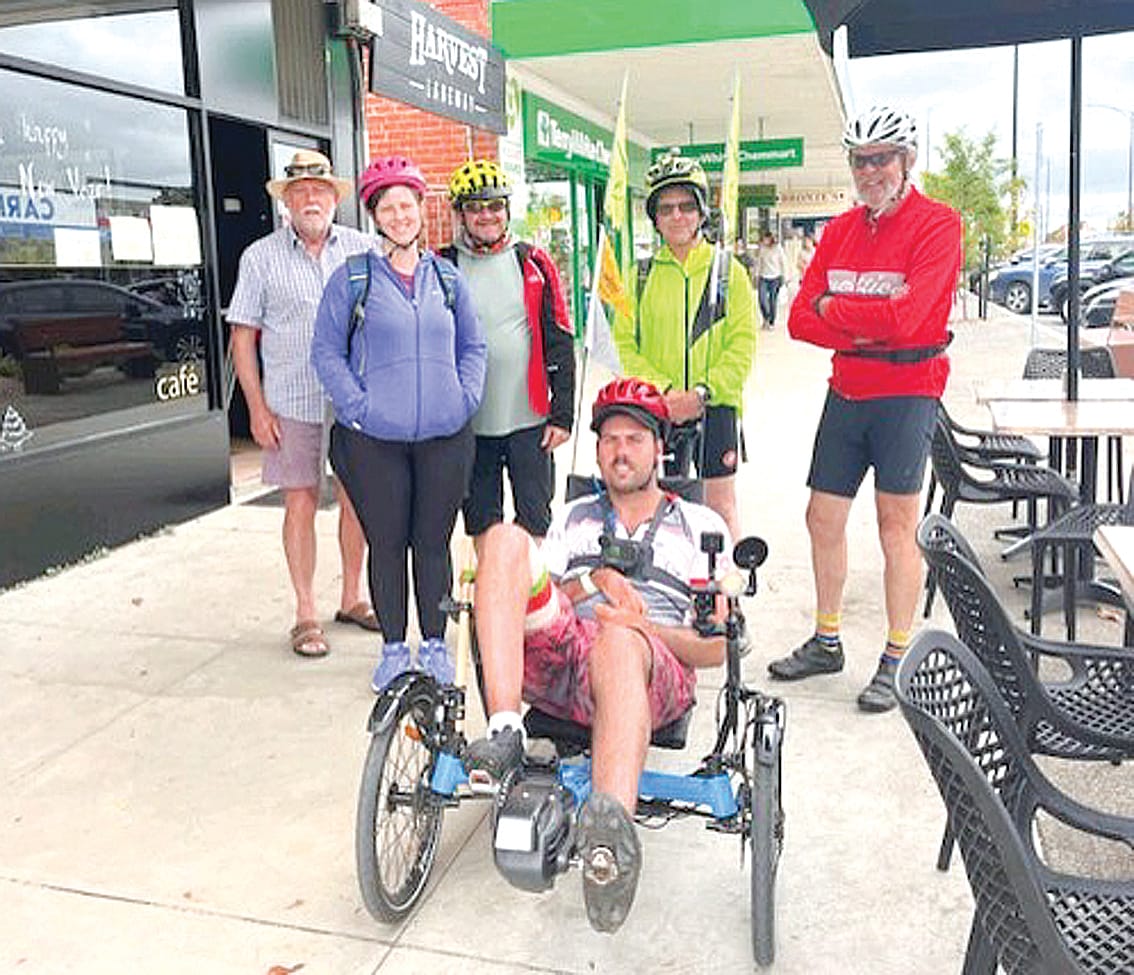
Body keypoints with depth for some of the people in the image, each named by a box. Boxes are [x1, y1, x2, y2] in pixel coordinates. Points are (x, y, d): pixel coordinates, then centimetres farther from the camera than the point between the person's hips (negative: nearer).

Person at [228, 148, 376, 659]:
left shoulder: (361, 249, 5)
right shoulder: (261, 257, 1)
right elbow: (243, 335, 2)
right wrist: (257, 407, -4)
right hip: (291, 403, -2)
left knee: (357, 499, 9)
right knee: (301, 502, 2)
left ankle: (351, 598, 25)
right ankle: (306, 614, 13)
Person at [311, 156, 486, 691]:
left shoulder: (447, 277, 11)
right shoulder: (351, 279, 2)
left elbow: (473, 345, 17)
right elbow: (326, 351, 2)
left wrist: (466, 396, 2)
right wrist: (357, 405, -9)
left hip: (444, 437, 2)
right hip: (375, 439, -2)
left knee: (433, 542, 9)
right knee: (386, 544, 6)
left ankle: (435, 643, 23)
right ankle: (393, 648, 20)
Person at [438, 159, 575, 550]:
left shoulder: (534, 263, 3)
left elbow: (560, 343, 2)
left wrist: (562, 414, -3)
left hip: (529, 420, 0)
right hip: (468, 423, 1)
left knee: (535, 521, 7)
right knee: (481, 523, 11)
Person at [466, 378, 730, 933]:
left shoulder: (702, 526, 21)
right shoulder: (573, 519, 31)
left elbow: (716, 647, 10)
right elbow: (534, 606, 22)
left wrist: (644, 625, -9)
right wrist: (592, 581, 2)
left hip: (655, 671, -3)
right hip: (556, 664, 3)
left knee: (619, 641, -40)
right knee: (504, 538, -20)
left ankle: (612, 823, -64)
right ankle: (504, 732, -35)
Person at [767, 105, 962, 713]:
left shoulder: (937, 224, -7)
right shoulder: (840, 230, 11)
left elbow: (904, 317, -20)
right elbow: (801, 319, 3)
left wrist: (834, 308, -7)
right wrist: (864, 330, -12)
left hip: (907, 393, -6)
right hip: (846, 390, 6)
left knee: (896, 526, -2)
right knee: (823, 518, 9)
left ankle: (896, 660, 9)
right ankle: (826, 642, 24)